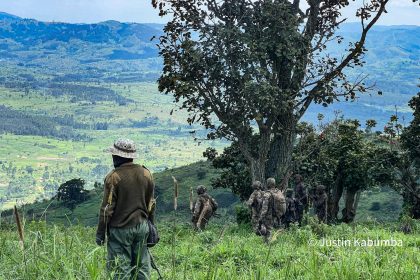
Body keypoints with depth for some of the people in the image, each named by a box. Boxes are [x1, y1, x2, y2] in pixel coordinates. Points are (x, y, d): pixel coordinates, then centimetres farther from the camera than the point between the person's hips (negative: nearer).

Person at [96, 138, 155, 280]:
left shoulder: (114, 177, -13)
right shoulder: (146, 174, 4)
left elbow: (107, 208, -11)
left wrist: (100, 233, -3)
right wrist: (150, 226, 22)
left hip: (121, 229, -5)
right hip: (142, 226, 5)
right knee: (142, 267, 11)